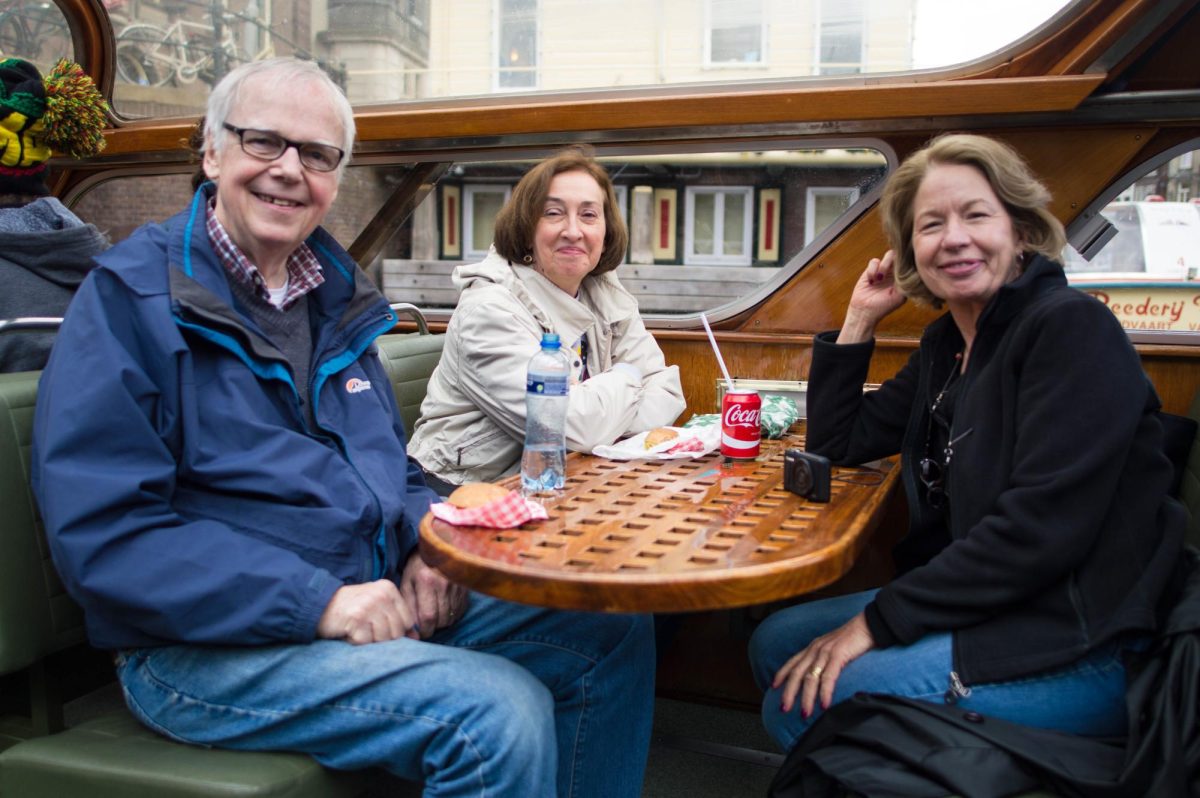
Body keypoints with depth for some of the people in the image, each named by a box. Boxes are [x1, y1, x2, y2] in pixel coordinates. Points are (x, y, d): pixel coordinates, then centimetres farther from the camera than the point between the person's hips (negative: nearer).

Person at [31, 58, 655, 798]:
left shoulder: (338, 294, 12)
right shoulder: (131, 295, -9)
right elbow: (103, 530, -17)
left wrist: (428, 545, -2)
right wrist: (316, 601, -24)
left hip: (379, 601, 7)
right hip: (208, 646, -7)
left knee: (615, 633, -1)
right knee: (500, 712, -27)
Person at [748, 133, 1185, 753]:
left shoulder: (1072, 327, -16)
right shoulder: (945, 342, 9)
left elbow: (1043, 525, -25)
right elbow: (836, 444, 14)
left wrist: (878, 620, -22)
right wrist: (860, 318, 6)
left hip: (1074, 647, -8)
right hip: (976, 605, 8)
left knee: (800, 706, -17)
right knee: (775, 646, 8)